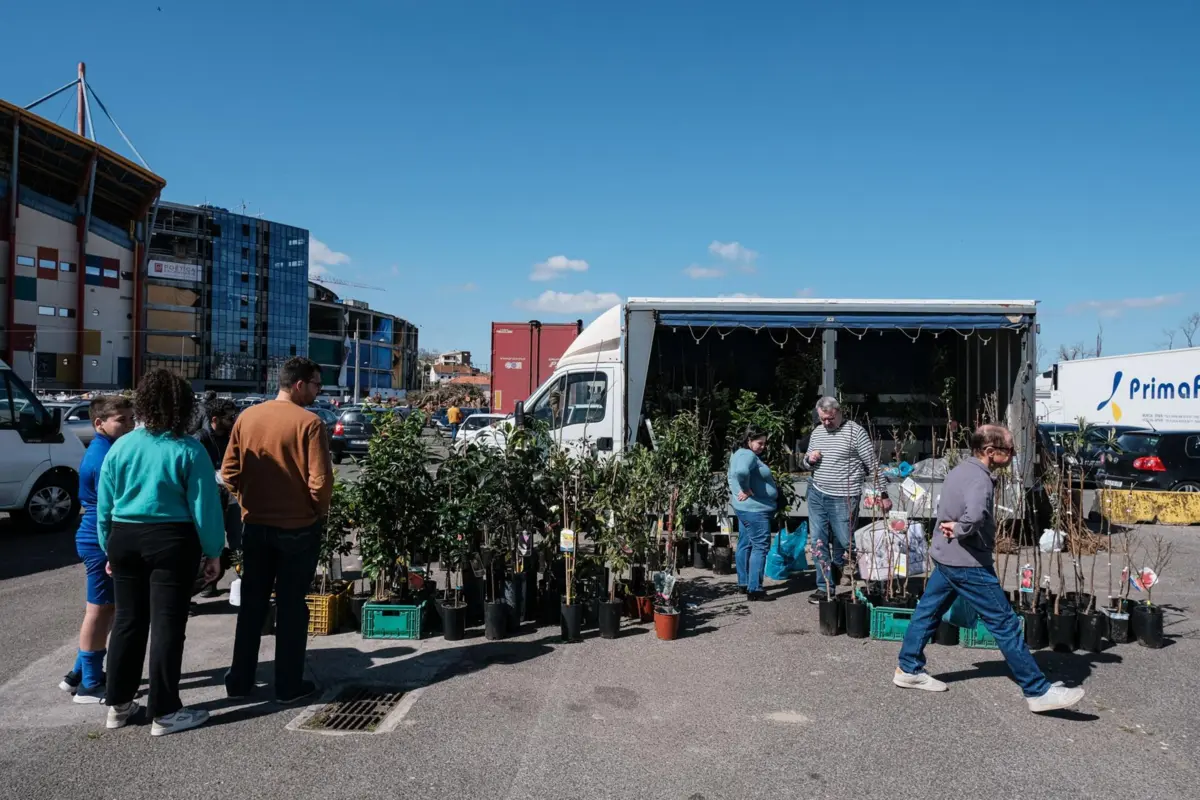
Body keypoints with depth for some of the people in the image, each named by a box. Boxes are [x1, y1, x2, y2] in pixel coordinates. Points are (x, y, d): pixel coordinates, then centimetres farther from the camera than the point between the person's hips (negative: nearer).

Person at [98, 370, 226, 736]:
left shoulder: (121, 446, 3)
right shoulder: (189, 450, -10)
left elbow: (104, 504, 9)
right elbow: (204, 506, -10)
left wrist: (109, 548, 20)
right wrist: (212, 551, -1)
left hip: (124, 539, 5)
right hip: (172, 542, -5)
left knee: (127, 621, 16)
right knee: (167, 625, 1)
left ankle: (118, 704, 26)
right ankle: (164, 713, 7)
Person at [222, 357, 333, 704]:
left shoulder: (247, 417, 1)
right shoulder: (309, 423, -15)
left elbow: (230, 471, 2)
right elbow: (320, 481, -17)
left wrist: (249, 501, 14)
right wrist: (319, 511, 0)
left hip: (254, 524, 5)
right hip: (298, 527, -4)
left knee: (252, 602, 16)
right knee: (292, 605, 6)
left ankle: (240, 680, 24)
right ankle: (289, 685, 14)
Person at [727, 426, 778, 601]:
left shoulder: (740, 454, 16)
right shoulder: (748, 455, -17)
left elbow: (733, 476, 25)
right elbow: (741, 472, -37)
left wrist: (736, 491, 12)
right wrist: (746, 490, -23)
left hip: (746, 508, 11)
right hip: (755, 509, -11)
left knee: (745, 544, 15)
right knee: (760, 546, -8)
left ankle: (743, 583, 23)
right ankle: (754, 589, -9)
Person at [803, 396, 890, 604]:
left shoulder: (855, 431, -7)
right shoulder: (817, 432, 12)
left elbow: (873, 464, -5)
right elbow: (807, 460, 24)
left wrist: (882, 495, -7)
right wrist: (809, 459, -1)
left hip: (843, 499, -5)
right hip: (816, 494, 6)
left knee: (842, 543, 1)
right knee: (818, 542, 6)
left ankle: (837, 571, 28)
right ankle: (825, 587, 14)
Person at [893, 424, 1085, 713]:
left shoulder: (960, 470, 8)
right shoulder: (980, 479, -22)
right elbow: (974, 517, -41)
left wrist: (952, 526, 2)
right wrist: (960, 531, -21)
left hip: (945, 557, 10)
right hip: (967, 563, -10)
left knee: (928, 611, 17)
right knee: (1005, 624, -3)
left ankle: (908, 670, 28)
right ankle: (1038, 692, 4)